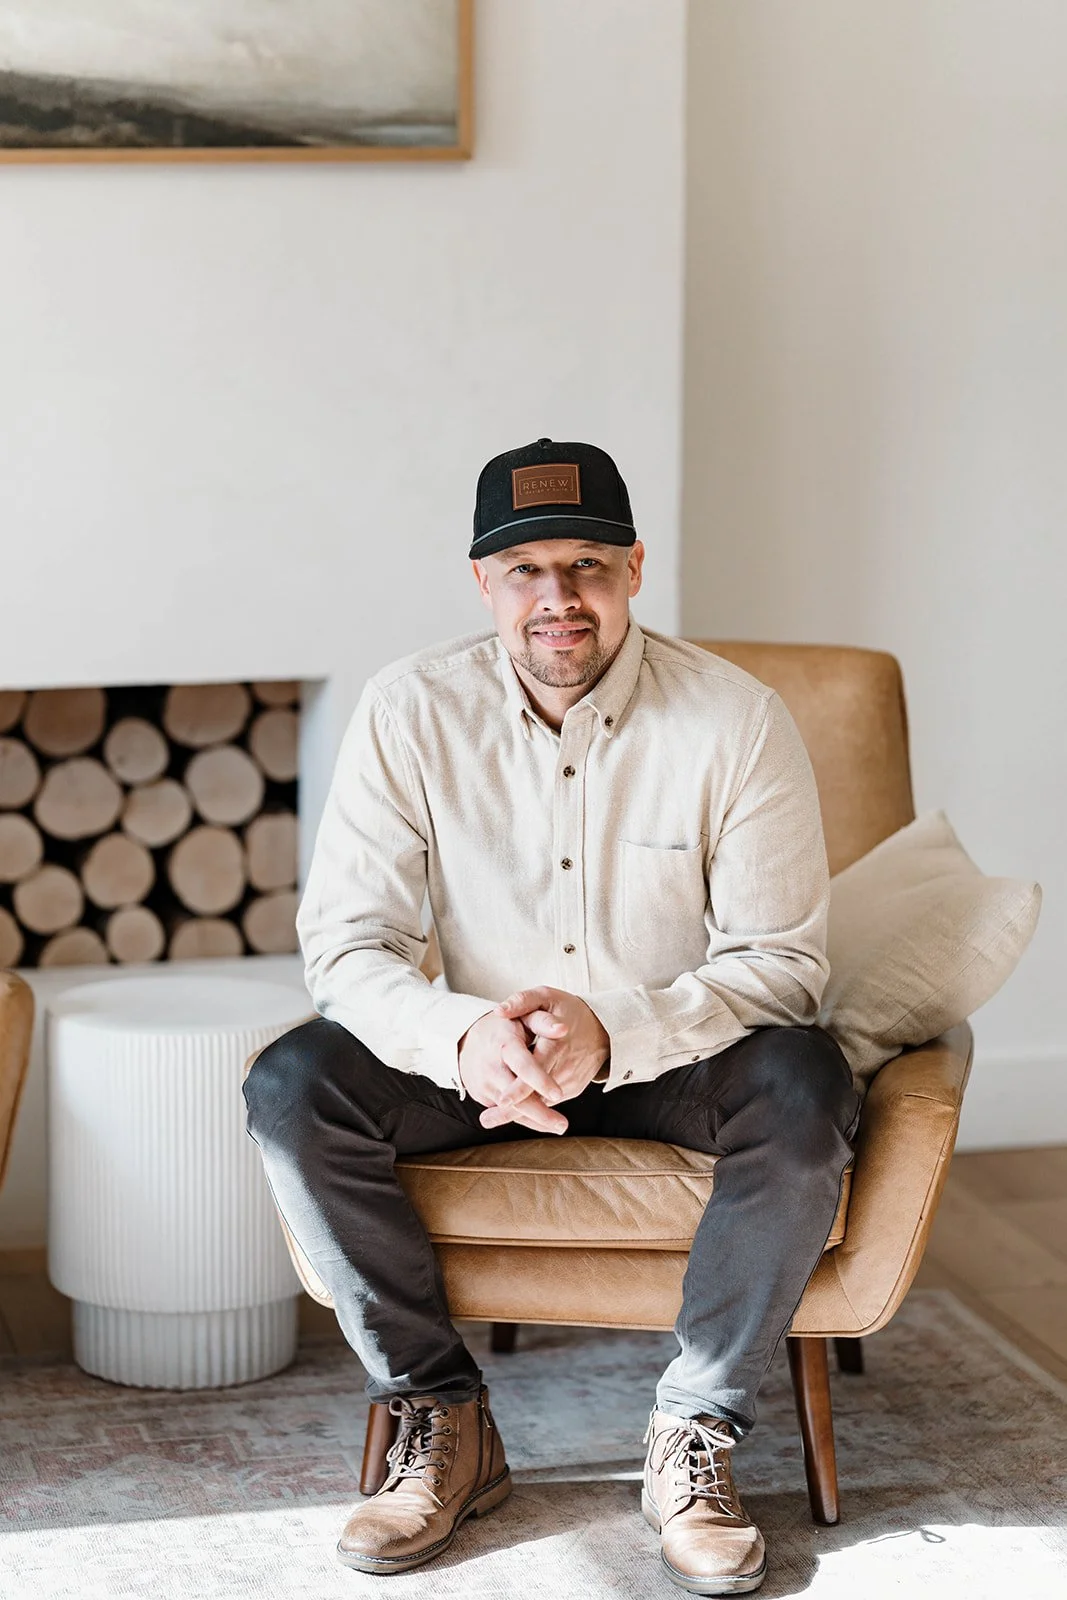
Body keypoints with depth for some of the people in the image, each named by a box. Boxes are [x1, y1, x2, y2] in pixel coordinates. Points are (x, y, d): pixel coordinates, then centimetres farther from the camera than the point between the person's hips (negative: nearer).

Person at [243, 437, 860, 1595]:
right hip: (480, 1058, 2)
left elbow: (782, 959, -14)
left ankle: (695, 1435, -15)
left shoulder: (736, 720, -15)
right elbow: (345, 941, -12)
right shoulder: (412, 710, -10)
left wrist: (616, 1034, -33)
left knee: (803, 1091, -33)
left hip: (677, 1060, -1)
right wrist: (462, 1037, -34)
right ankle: (442, 1420, -10)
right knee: (290, 1088, -23)